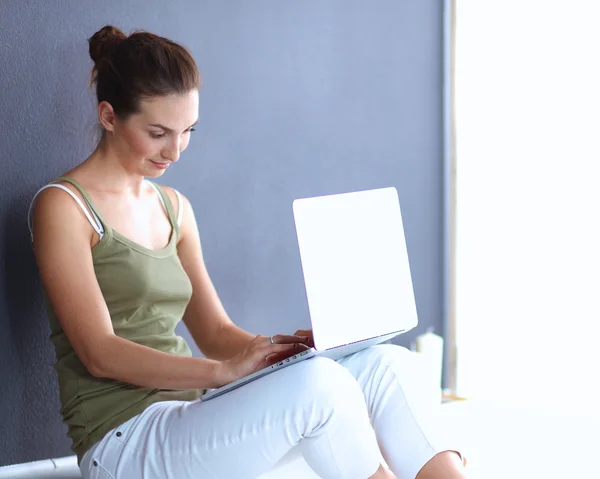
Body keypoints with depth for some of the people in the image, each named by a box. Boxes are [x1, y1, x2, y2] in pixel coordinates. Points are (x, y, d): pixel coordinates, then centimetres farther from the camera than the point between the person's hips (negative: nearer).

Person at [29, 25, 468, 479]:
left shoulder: (174, 208, 17)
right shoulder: (63, 206, -5)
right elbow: (100, 353, -14)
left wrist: (286, 347, -6)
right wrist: (223, 371, -27)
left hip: (186, 418, 7)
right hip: (123, 442, -7)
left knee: (382, 364, -13)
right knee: (317, 386, -31)